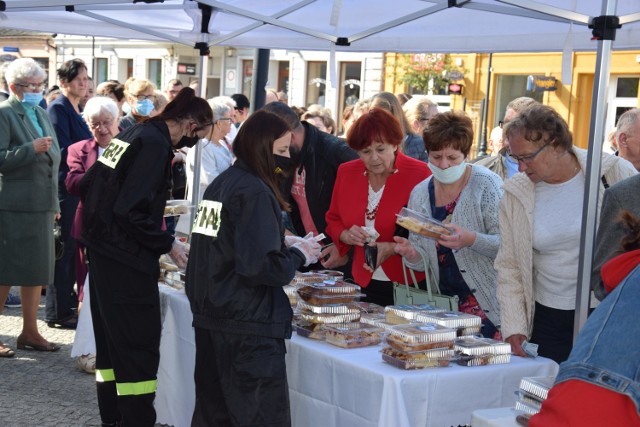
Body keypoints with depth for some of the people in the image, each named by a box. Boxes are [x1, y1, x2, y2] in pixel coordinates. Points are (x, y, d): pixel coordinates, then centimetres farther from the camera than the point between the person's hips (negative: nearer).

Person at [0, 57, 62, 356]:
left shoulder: (42, 114, 17)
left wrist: (54, 203, 20)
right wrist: (32, 149, -22)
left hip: (41, 205, 8)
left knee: (37, 270, 12)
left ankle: (30, 332, 22)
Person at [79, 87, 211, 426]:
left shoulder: (130, 135, 11)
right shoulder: (155, 144, -16)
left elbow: (87, 185, 15)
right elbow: (131, 210, -23)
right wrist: (168, 245, -13)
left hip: (102, 251, 10)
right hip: (127, 261, -10)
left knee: (111, 341, 18)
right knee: (140, 350, -4)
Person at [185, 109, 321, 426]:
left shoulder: (220, 183, 10)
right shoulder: (255, 192, -15)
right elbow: (262, 266, -23)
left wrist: (285, 246, 11)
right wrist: (299, 255, -6)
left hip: (210, 318, 9)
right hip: (248, 325, -9)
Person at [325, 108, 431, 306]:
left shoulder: (420, 174, -10)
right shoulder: (346, 172, 4)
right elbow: (333, 221, 14)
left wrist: (394, 248, -23)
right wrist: (346, 235, -8)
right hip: (365, 284, 4)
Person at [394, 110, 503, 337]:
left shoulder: (486, 185, -8)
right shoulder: (420, 193, 5)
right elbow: (422, 262, 11)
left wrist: (471, 240, -29)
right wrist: (412, 254, -11)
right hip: (444, 303, 4)